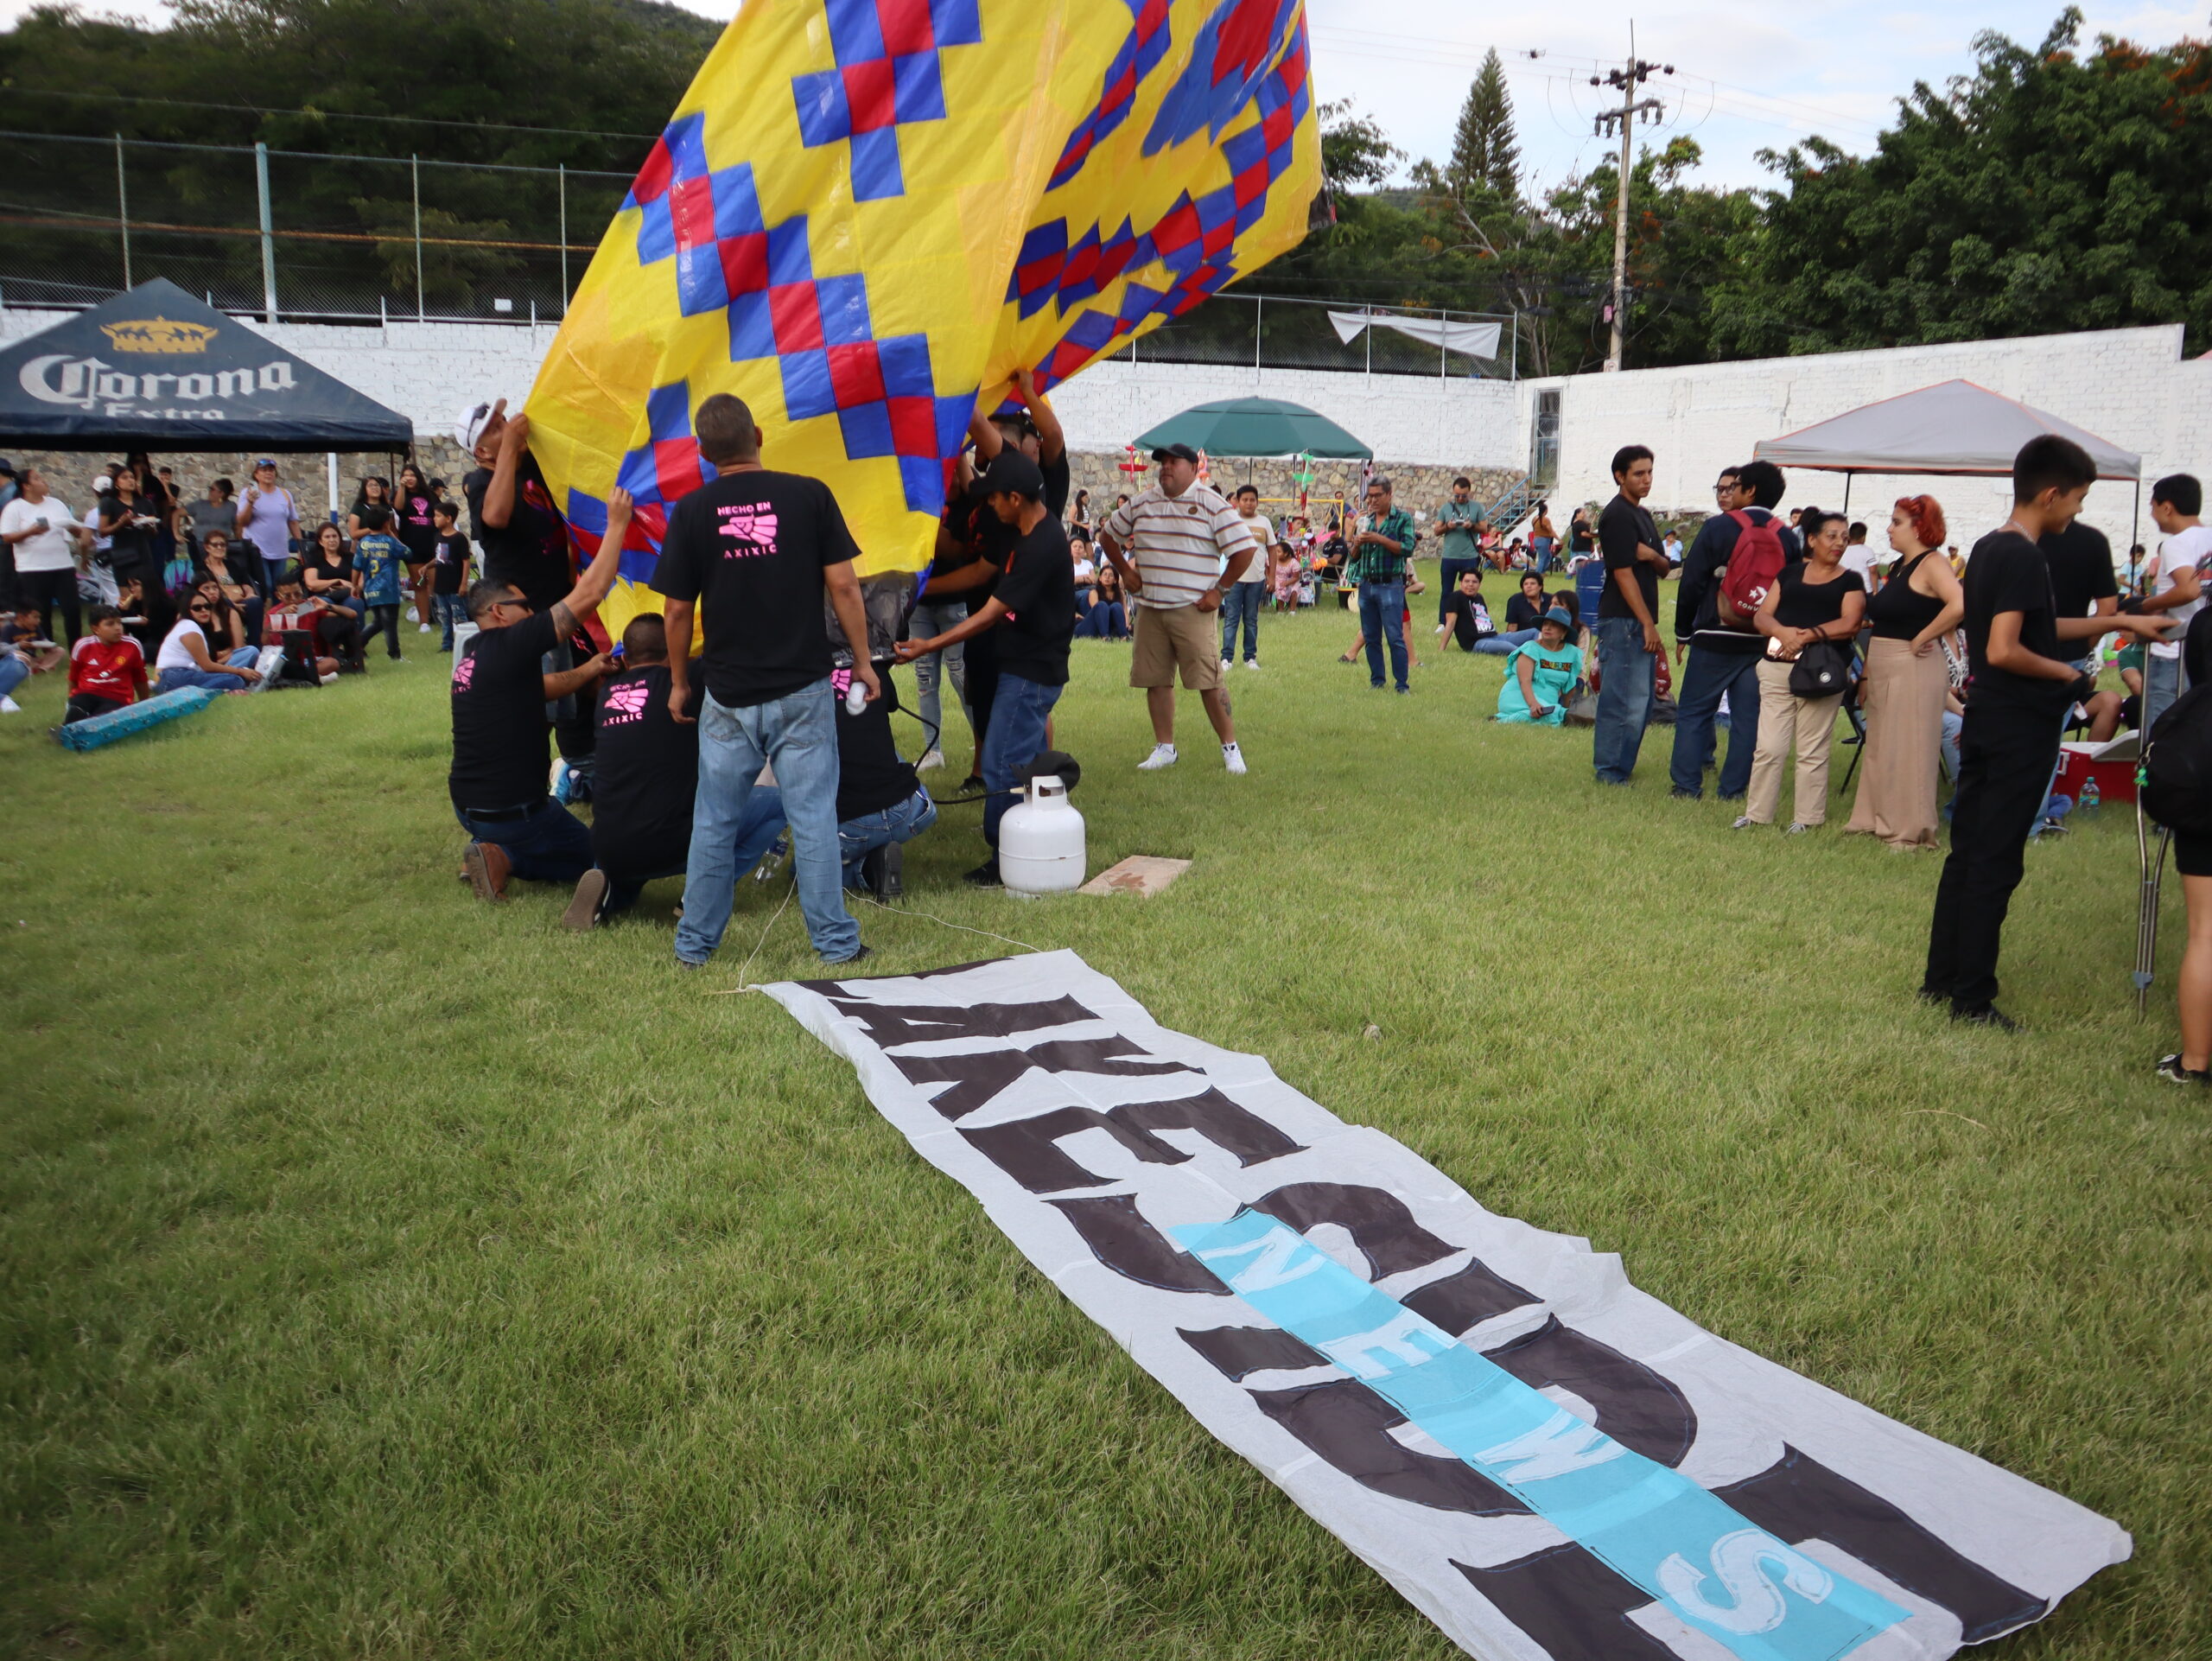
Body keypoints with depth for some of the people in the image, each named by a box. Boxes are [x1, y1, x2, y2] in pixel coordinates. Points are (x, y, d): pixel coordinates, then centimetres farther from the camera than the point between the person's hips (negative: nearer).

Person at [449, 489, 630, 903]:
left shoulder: (472, 658, 8)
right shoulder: (509, 646, -17)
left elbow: (536, 687, 23)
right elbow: (589, 594, -18)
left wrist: (586, 672, 9)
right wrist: (617, 524, -12)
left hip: (467, 803, 8)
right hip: (510, 808, -8)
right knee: (586, 854, 16)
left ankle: (495, 852, 6)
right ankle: (504, 858, -7)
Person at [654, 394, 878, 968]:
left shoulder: (692, 511, -2)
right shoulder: (810, 496, -5)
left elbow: (677, 609, 1)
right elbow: (843, 585, -5)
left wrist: (678, 681, 14)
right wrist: (862, 660, 5)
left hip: (728, 693, 1)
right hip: (803, 688, -1)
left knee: (714, 823, 11)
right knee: (813, 817, 5)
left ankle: (695, 943, 21)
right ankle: (835, 941, 11)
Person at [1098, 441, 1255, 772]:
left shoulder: (1212, 505, -3)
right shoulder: (1141, 504, 11)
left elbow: (1245, 550, -6)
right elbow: (1107, 535, 24)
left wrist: (1219, 589, -7)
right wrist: (1125, 571, 13)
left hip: (1193, 609, -5)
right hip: (1149, 608, 5)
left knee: (1208, 681, -7)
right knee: (1155, 680, 7)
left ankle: (1230, 747, 3)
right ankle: (1164, 748, 18)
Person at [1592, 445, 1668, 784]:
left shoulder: (1643, 514, 18)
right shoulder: (1617, 515, -11)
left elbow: (1664, 566, 17)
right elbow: (1623, 573, -17)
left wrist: (1652, 555, -8)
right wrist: (1649, 625, -19)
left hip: (1640, 621, 10)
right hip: (1622, 620, -10)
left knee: (1641, 699, 13)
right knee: (1627, 701, -9)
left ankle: (1618, 767, 21)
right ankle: (1612, 772, -2)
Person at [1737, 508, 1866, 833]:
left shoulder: (1850, 581, 8)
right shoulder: (1790, 573, 15)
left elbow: (1850, 623, -7)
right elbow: (1762, 616, 7)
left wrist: (1810, 635, -20)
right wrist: (1783, 631, -14)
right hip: (1777, 668, 2)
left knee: (1812, 750, 3)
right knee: (1769, 746, 0)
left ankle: (1807, 817, 11)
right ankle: (1757, 813, 8)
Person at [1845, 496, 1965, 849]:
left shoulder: (1932, 564, -12)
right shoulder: (1898, 567, 16)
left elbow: (1959, 605, -30)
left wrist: (1922, 639, -20)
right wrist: (1866, 676, 18)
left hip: (1913, 671, -9)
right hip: (1883, 671, 9)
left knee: (1907, 750, -4)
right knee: (1878, 750, 14)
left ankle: (1911, 830, 4)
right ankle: (1874, 820, 24)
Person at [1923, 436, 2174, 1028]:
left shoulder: (1988, 549, 11)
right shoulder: (2023, 558, -18)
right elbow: (2004, 651, -25)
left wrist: (2122, 622, 23)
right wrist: (2065, 673, -10)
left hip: (1985, 723, 9)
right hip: (2020, 731, -9)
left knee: (1966, 854, 13)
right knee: (1995, 864, -3)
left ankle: (1941, 978, 20)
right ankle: (1972, 996, 4)